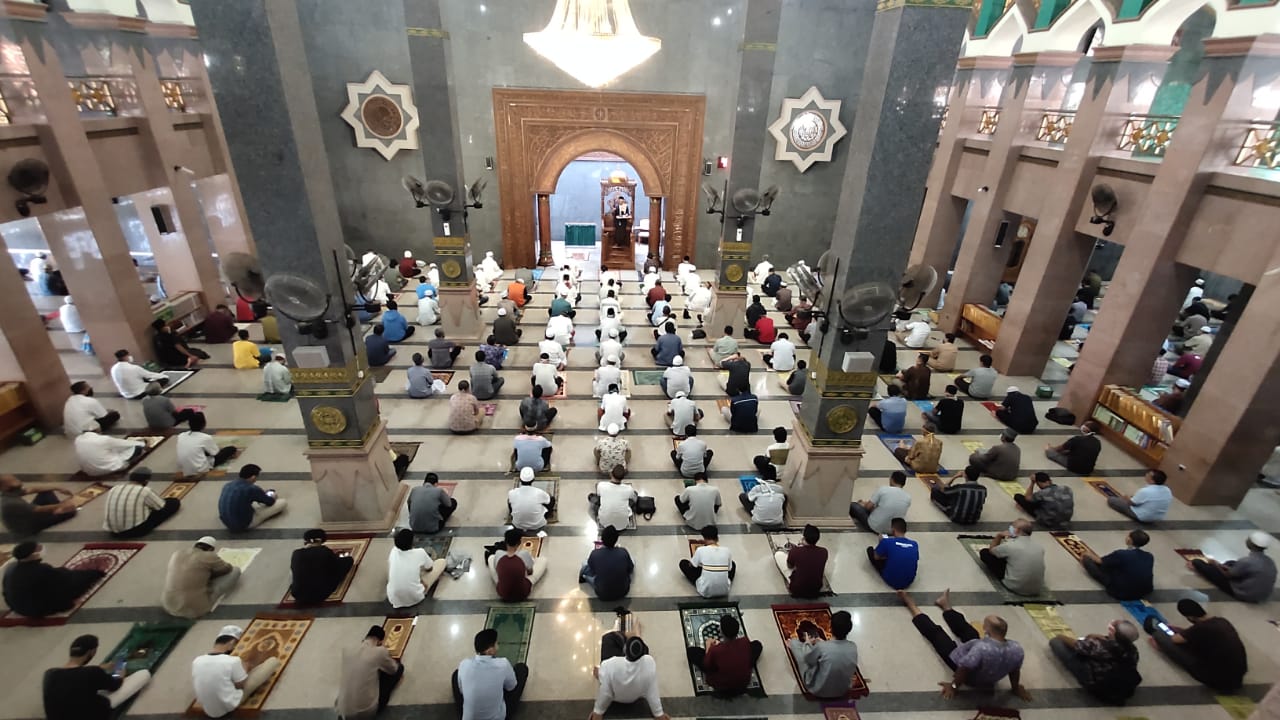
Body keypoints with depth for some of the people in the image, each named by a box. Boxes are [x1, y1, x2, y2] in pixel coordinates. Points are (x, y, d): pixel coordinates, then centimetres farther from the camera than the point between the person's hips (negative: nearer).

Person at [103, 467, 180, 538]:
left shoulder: (113, 489, 2)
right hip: (137, 530, -7)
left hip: (113, 532, 7)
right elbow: (162, 507, 0)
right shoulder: (145, 491, -14)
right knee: (174, 502, 3)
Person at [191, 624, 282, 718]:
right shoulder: (233, 661, -26)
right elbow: (241, 686, -11)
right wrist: (245, 669, 7)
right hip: (231, 706, -6)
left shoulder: (196, 661, -11)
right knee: (274, 661, 1)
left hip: (208, 711, 6)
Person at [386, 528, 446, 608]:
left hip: (394, 599, 4)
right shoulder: (420, 553, -16)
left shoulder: (393, 551, -8)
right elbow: (430, 569, 6)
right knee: (442, 561, 9)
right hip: (415, 598, -3)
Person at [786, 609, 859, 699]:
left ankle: (793, 645, 49)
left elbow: (808, 659, -11)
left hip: (818, 690, -4)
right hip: (843, 691, 4)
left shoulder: (821, 647, -33)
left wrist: (808, 643, 8)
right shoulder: (853, 647, -19)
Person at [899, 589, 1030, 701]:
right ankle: (945, 605, 54)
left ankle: (911, 605, 34)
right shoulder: (1017, 649, -25)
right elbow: (1015, 671, -6)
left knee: (935, 632, 12)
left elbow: (964, 669, -32)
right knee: (965, 628, 26)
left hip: (966, 669, -6)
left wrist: (954, 686, -13)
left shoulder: (982, 648, -43)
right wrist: (1016, 688, 16)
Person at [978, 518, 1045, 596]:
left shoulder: (1010, 545, -17)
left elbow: (991, 550, 2)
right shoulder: (1039, 547, -3)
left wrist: (999, 535, 9)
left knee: (984, 552, 6)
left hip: (1015, 588, -6)